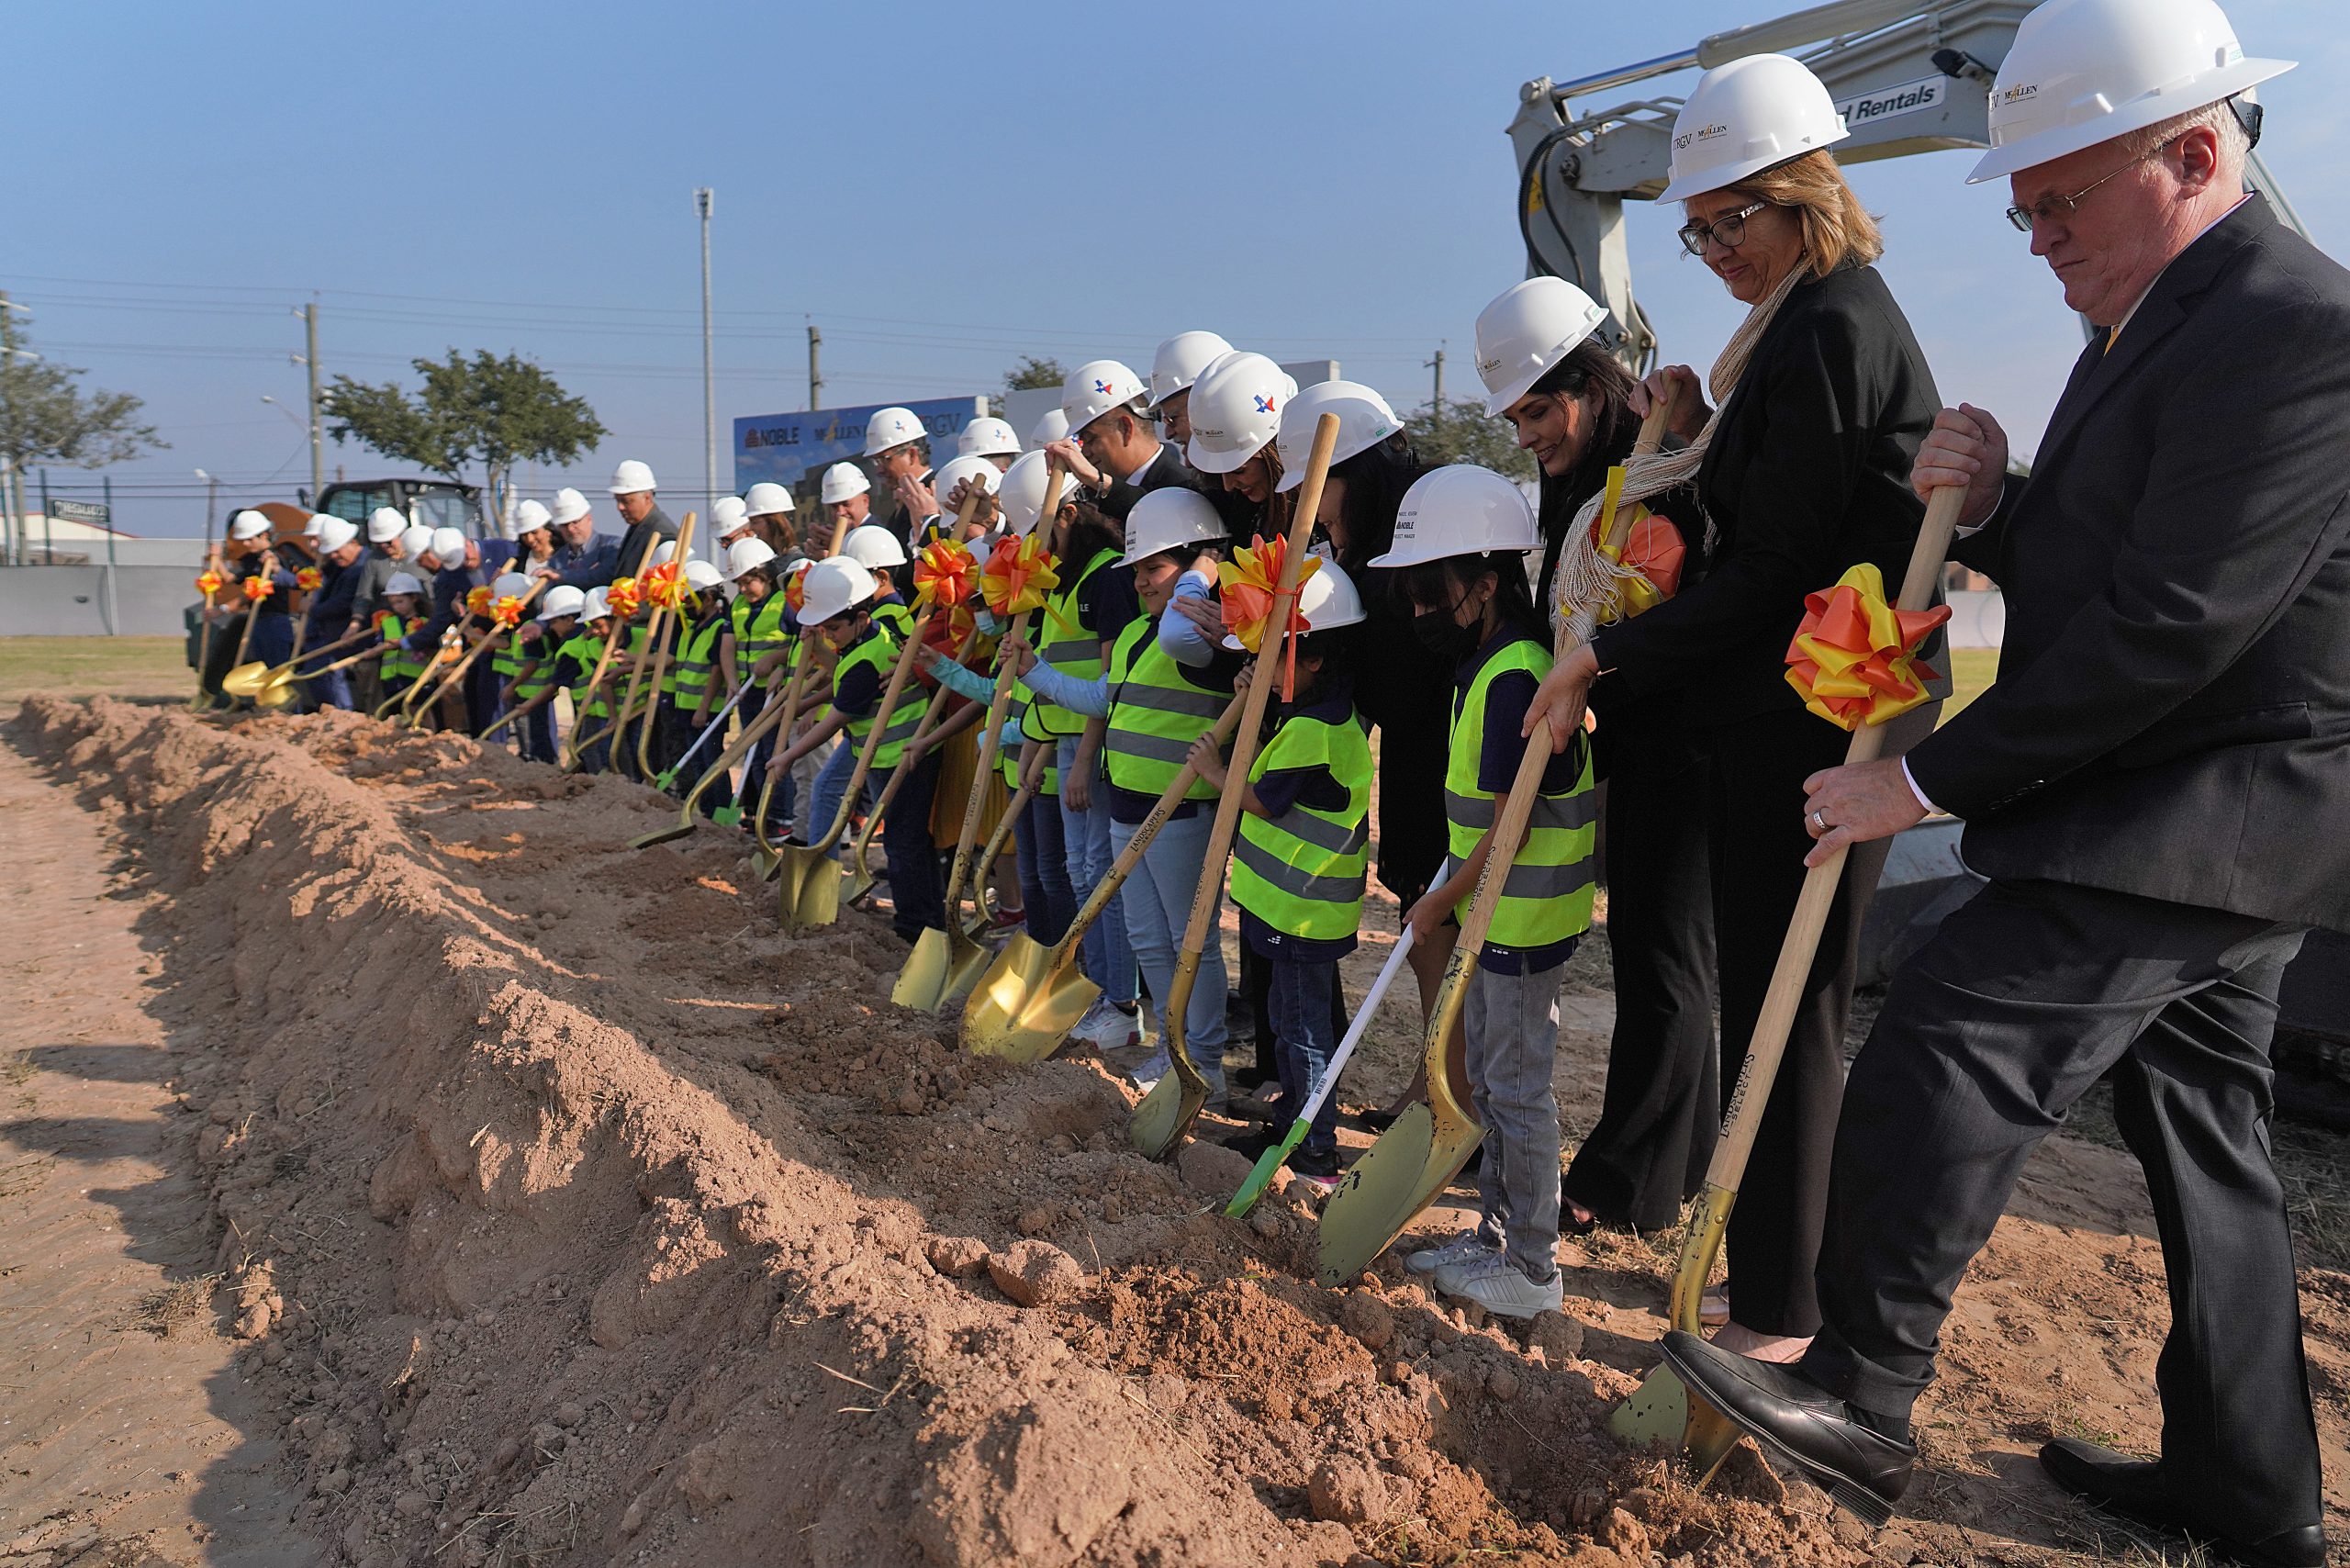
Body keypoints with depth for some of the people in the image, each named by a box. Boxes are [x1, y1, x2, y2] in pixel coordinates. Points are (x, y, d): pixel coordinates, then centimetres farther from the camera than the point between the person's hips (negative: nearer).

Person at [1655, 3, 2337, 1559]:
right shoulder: (2161, 321, 14)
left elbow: (2167, 629, -24)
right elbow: (2074, 571, 16)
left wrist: (1931, 776, -20)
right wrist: (1988, 505, -5)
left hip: (2198, 821, -10)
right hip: (2205, 824, 10)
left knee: (1948, 1039, -17)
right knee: (2204, 1136, 15)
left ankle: (1862, 1402, -5)